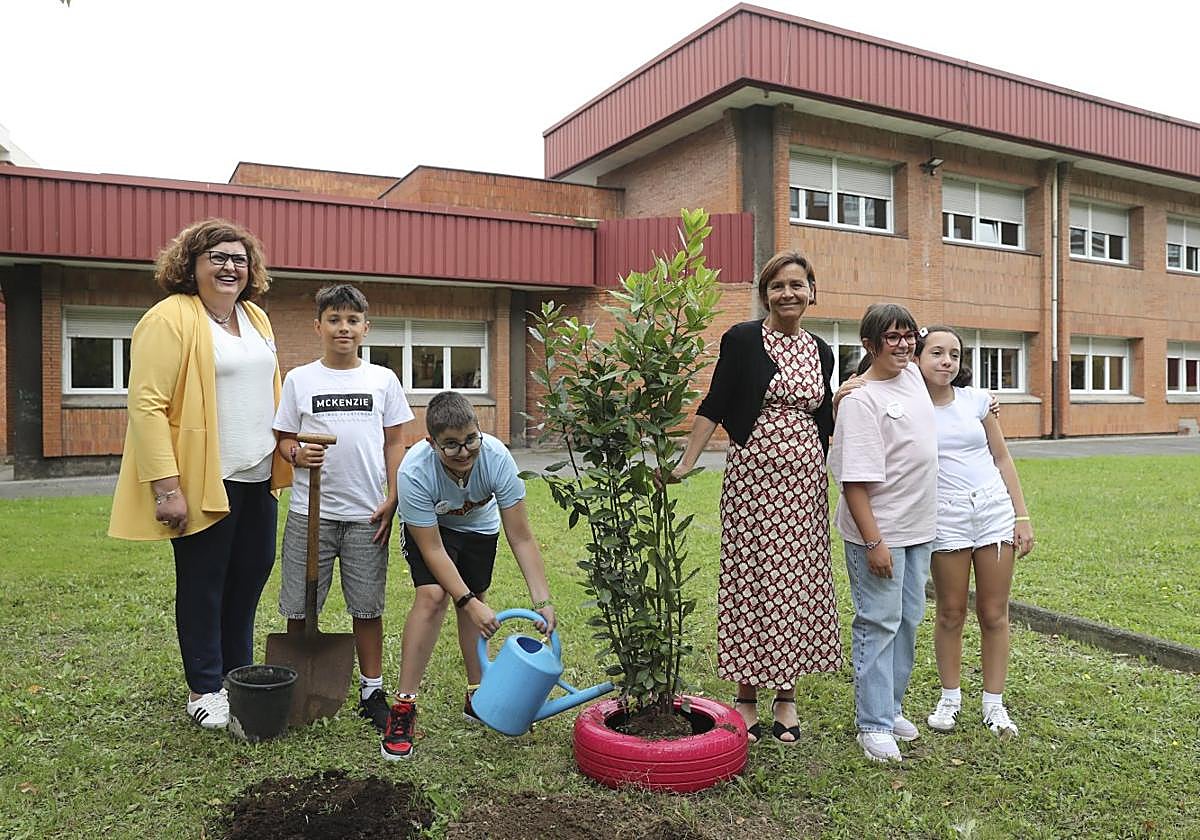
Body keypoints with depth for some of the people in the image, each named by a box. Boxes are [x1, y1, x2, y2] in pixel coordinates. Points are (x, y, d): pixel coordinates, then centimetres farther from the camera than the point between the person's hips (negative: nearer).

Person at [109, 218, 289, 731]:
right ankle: (204, 689, 21)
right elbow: (147, 405, -17)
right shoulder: (169, 319, -12)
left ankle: (237, 674, 31)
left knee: (252, 573, 15)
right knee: (203, 584, 5)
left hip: (256, 477, 7)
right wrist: (166, 487, -21)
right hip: (203, 479, -7)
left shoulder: (256, 318, 13)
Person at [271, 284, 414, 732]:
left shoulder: (383, 379, 5)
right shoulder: (299, 379, 4)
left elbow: (394, 443, 7)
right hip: (310, 510, 0)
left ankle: (372, 691, 22)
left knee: (367, 606, 9)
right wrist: (297, 454, -16)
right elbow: (283, 438, 6)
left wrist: (391, 499, -1)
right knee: (299, 607, 7)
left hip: (366, 512, 0)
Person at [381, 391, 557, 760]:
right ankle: (403, 707, -12)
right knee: (432, 595, -21)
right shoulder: (415, 472, -40)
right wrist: (470, 603, -38)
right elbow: (433, 550, -32)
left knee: (475, 600, 5)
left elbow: (521, 538, -30)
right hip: (429, 526, -2)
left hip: (479, 525, 3)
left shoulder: (497, 458, -36)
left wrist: (542, 601, -34)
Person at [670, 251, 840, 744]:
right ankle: (746, 696, 14)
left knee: (801, 582, 7)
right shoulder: (743, 340, -3)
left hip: (805, 480, 5)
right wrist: (685, 463, -13)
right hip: (754, 473, -5)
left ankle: (786, 697, 21)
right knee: (752, 578, -1)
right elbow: (714, 405, -7)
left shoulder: (819, 351, 12)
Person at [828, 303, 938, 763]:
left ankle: (891, 707, 30)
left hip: (918, 527, 8)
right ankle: (873, 724, 10)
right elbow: (854, 480, -21)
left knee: (908, 621, 16)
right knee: (879, 624, -1)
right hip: (879, 532, -8)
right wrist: (873, 541, -23)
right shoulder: (860, 400, -18)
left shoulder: (912, 375, 6)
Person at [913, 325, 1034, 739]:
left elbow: (1002, 460, 10)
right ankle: (950, 696, 25)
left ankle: (993, 703, 21)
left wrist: (1022, 516, 7)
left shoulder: (976, 400, 4)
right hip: (946, 518, -2)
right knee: (951, 612, 7)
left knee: (994, 613, 8)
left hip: (994, 508, 2)